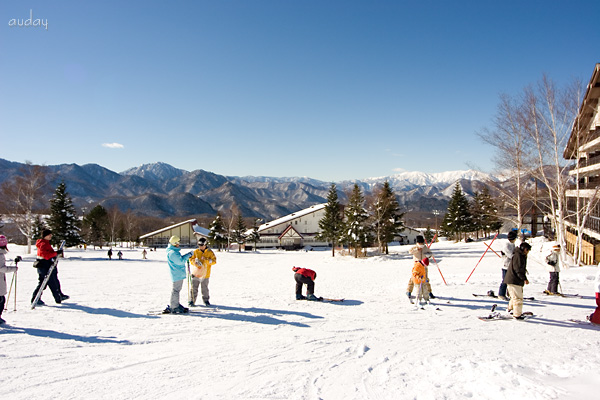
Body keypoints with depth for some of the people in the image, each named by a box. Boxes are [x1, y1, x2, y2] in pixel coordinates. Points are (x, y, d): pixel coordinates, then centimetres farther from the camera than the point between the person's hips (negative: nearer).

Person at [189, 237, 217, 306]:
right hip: (195, 273, 2)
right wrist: (195, 261, -16)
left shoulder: (209, 252, -1)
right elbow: (191, 260, 5)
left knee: (204, 288, 6)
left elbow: (214, 261, -4)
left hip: (205, 274, -1)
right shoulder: (195, 252, 4)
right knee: (194, 288, 4)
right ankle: (192, 300, 17)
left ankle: (206, 300, 22)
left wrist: (206, 260, -19)